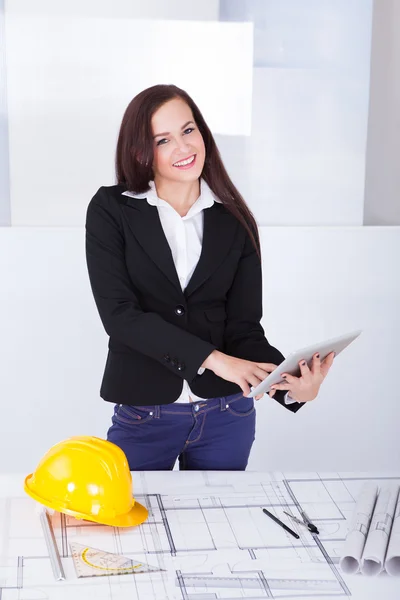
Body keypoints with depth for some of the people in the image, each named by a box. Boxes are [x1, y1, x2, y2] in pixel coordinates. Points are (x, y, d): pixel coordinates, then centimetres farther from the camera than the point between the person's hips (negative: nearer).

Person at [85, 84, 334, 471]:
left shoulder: (234, 221, 1)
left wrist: (291, 385, -21)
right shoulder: (110, 210, -4)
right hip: (143, 416, -2)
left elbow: (244, 326, -1)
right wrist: (211, 358, -22)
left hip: (226, 417, 2)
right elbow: (117, 313, -13)